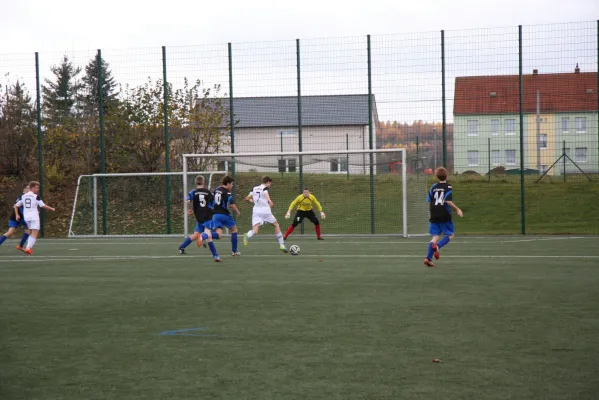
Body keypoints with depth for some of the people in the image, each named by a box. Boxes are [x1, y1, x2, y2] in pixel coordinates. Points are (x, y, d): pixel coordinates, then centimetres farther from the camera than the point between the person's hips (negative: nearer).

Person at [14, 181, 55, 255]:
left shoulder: (23, 196, 10)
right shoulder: (36, 196, -7)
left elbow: (16, 206, 12)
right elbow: (43, 205, -10)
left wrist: (17, 215, 19)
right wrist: (51, 209, 4)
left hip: (26, 217, 6)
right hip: (34, 217, -6)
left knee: (33, 233, 23)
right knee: (34, 234, -7)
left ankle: (29, 247, 15)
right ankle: (28, 248, -22)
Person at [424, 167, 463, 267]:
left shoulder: (433, 187, 8)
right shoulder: (448, 187, -5)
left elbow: (429, 202, 9)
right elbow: (448, 201, -17)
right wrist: (457, 209, -8)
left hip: (434, 216, 4)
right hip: (444, 216, -4)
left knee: (435, 236, 7)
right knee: (451, 234, 10)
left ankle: (428, 258, -7)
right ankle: (437, 246, -17)